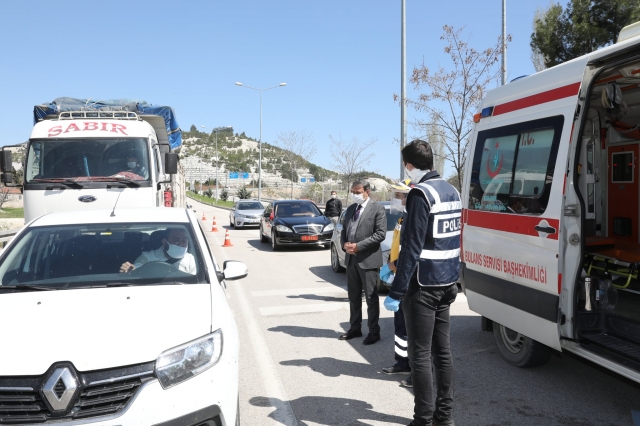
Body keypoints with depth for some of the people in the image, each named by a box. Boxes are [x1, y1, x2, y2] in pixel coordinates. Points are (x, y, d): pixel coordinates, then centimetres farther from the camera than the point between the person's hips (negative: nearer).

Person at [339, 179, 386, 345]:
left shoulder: (377, 208, -7)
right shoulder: (350, 209, 15)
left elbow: (380, 234, -15)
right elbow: (344, 231, 18)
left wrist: (358, 246, -18)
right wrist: (344, 244, -5)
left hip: (368, 259, -7)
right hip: (351, 259, 7)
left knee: (371, 297, 1)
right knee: (353, 296, 14)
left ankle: (374, 331, 11)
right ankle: (355, 328, 25)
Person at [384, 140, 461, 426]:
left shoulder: (421, 193, -16)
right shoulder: (452, 191, 11)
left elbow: (412, 247, -20)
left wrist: (396, 291, -17)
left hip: (423, 285, -9)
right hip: (446, 283, 9)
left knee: (420, 355, 1)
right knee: (442, 351, 15)